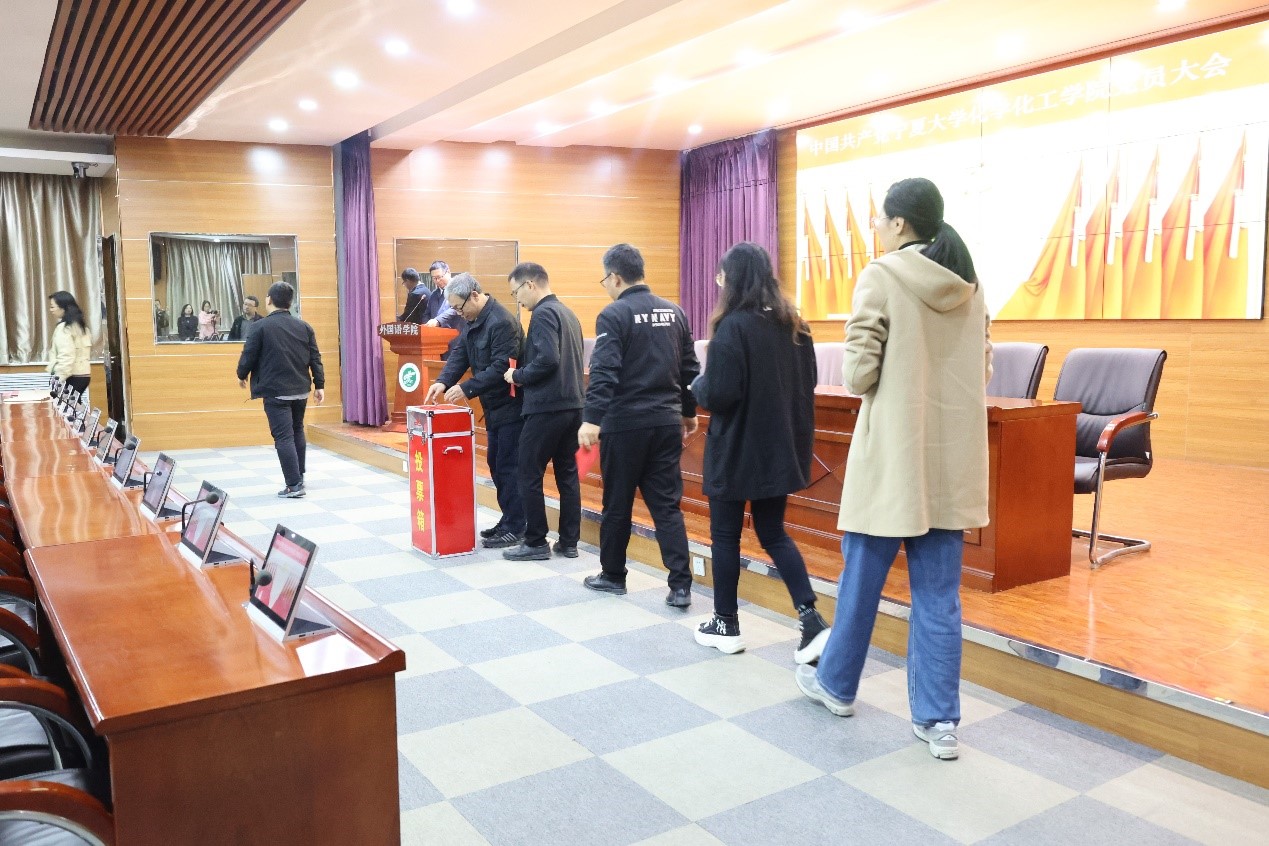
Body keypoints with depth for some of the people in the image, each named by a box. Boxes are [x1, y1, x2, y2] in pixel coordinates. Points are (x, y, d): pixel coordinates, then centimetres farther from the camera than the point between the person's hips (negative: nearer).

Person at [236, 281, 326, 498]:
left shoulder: (261, 327, -9)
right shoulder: (304, 326, 5)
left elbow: (248, 356, -6)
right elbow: (315, 358, 5)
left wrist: (242, 375, 14)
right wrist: (319, 385, 10)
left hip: (275, 391, -5)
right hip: (300, 390, 5)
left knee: (284, 436, -4)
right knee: (297, 432, 21)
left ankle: (294, 485, -7)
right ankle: (299, 476, 30)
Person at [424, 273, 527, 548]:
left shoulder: (502, 322, -22)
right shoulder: (474, 321, 9)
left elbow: (501, 367, -27)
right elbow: (460, 354, 7)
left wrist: (466, 388, -24)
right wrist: (443, 381, -9)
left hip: (511, 407, -10)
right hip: (494, 407, 10)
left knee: (508, 467, -4)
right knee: (496, 464, 15)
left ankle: (515, 529, 5)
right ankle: (508, 520, 25)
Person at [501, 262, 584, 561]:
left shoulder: (543, 313, -12)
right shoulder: (566, 312, 16)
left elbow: (547, 359, -24)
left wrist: (518, 375, -9)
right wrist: (524, 376, 15)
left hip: (547, 407, -9)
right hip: (572, 405, 9)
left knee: (528, 475, 1)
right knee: (567, 473, 11)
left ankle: (536, 544, 6)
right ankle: (569, 542, 17)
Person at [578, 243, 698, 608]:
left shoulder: (614, 315, -9)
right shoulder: (674, 312, 9)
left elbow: (604, 372, -20)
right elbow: (689, 368, 14)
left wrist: (592, 418, -23)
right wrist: (689, 412, 23)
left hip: (625, 424, -5)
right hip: (667, 422, 5)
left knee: (617, 504, 10)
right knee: (667, 504, 7)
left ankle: (613, 575, 24)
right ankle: (680, 585, 1)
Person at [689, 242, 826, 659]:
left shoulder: (734, 326, -16)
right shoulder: (794, 324, 5)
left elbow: (718, 395, -20)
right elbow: (807, 383, 13)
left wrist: (698, 384, 0)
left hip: (736, 450, -6)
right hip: (780, 448, 7)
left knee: (726, 535, 9)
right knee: (773, 533, 15)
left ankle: (726, 625, 20)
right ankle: (812, 621, 3)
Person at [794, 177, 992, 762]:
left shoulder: (881, 277, -10)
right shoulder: (970, 285, 8)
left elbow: (858, 375, -13)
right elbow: (981, 370, 14)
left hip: (891, 454, -5)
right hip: (951, 456, 5)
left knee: (862, 579, 12)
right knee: (938, 594, 9)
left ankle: (837, 684, 31)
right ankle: (938, 720, 14)